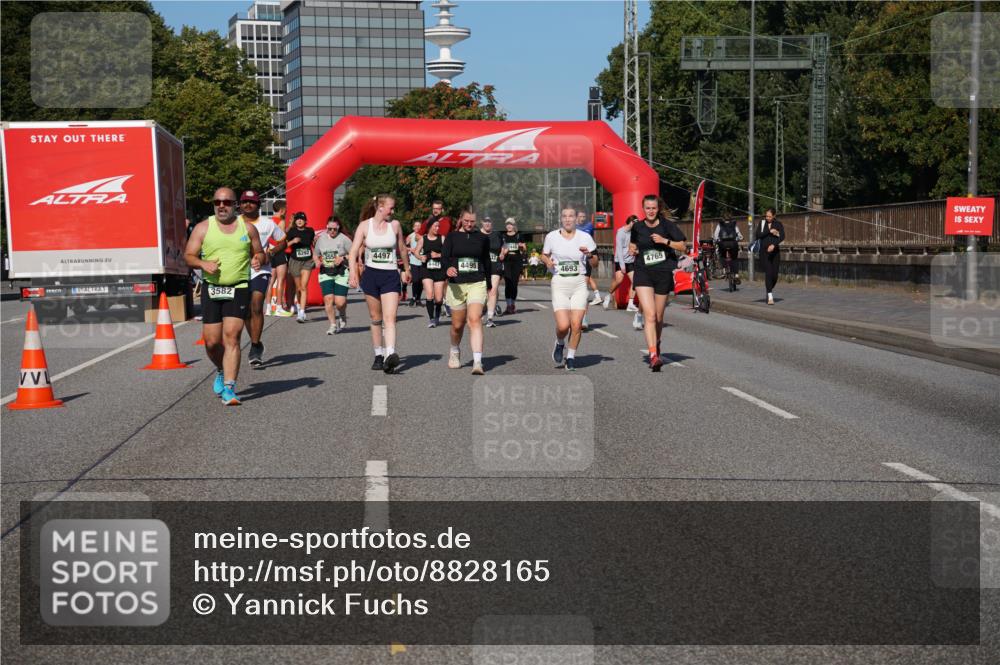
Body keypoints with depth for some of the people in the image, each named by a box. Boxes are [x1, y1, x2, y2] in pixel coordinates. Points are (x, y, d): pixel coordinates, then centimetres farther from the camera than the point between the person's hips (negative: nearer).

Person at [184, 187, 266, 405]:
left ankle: (229, 388, -13)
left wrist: (258, 259, -8)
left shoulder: (247, 228, 8)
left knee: (232, 336, -13)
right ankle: (222, 371, 34)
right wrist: (203, 264, -14)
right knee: (212, 341, 2)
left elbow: (259, 252, 16)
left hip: (239, 289, -1)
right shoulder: (203, 228, 6)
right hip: (211, 289, 1)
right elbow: (188, 255, 7)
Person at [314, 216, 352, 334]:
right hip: (325, 273, 3)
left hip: (341, 273, -3)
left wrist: (343, 258, -16)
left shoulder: (343, 239, -3)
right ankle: (333, 325, 6)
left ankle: (342, 316, 28)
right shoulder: (321, 238, 9)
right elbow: (315, 254, 20)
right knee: (328, 299, -9)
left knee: (340, 302, -8)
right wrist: (317, 261, -2)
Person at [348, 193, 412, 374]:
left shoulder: (394, 225, 3)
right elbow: (354, 251, -5)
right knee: (376, 318, 10)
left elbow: (402, 249, 17)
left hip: (390, 275, 0)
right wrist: (353, 273, -19)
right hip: (371, 275, 0)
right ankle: (379, 355, 21)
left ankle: (390, 355, -27)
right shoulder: (365, 226, 0)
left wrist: (407, 270, 26)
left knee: (390, 318, -15)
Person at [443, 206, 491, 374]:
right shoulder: (452, 237, 5)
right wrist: (448, 268, -27)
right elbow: (444, 257, -5)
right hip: (456, 285, 1)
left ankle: (477, 362, -24)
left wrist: (489, 285, 18)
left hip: (477, 284, -1)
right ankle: (455, 351, 41)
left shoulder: (482, 238, 8)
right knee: (457, 325, 10)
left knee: (475, 320, -19)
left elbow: (487, 262, 16)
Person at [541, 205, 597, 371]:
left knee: (576, 324, -9)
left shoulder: (585, 237, 4)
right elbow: (544, 255, 18)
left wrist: (589, 254, -13)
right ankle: (559, 344, 22)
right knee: (563, 325, -12)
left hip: (579, 283, 1)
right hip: (559, 283, -1)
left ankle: (571, 356, 11)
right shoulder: (551, 237, 4)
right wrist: (548, 262, -4)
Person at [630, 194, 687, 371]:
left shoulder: (667, 225, -1)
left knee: (658, 318, 11)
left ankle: (656, 344, 39)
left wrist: (665, 241, -14)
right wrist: (632, 249, 1)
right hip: (643, 273, 0)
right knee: (650, 315, -16)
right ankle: (653, 356, -23)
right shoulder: (637, 227, 5)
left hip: (663, 274, 0)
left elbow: (683, 246, -1)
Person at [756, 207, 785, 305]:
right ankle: (770, 297, -11)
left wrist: (774, 244, -27)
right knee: (768, 273, -11)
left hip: (775, 251, 1)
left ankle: (770, 289, 32)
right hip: (764, 251, -1)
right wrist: (769, 231, -15)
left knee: (775, 274, 2)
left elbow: (782, 236, -11)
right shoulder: (762, 223, 6)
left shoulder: (778, 224, 3)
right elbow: (758, 235, -5)